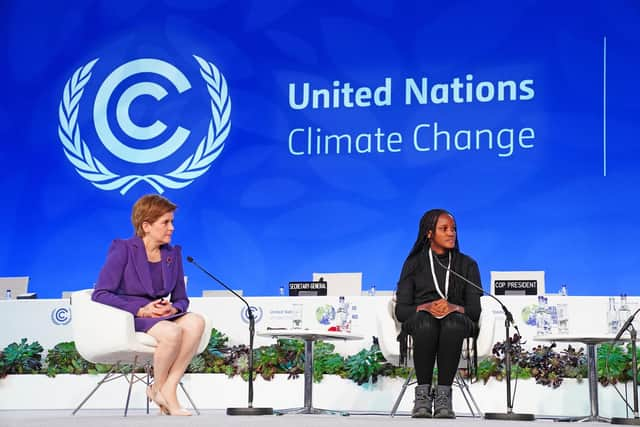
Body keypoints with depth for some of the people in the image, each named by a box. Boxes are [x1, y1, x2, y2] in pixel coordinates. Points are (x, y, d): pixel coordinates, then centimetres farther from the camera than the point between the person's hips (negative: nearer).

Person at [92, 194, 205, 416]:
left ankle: (167, 390, -23)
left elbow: (181, 299, 18)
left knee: (196, 321, -28)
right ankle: (158, 387, -7)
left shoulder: (173, 254, 14)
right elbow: (100, 294, -9)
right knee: (172, 332, -36)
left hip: (163, 316, 6)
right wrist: (141, 310, -17)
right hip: (129, 320, -5)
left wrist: (174, 308, -9)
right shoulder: (123, 250, -2)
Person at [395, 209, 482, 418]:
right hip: (419, 319, 0)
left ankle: (443, 394, -38)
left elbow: (475, 310, 4)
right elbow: (401, 310, 3)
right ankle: (423, 393, -33)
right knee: (426, 324, -40)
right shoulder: (414, 263, 11)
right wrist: (425, 307, -19)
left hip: (456, 318, 1)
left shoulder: (467, 265, 13)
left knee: (452, 324, -39)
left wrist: (454, 308, -18)